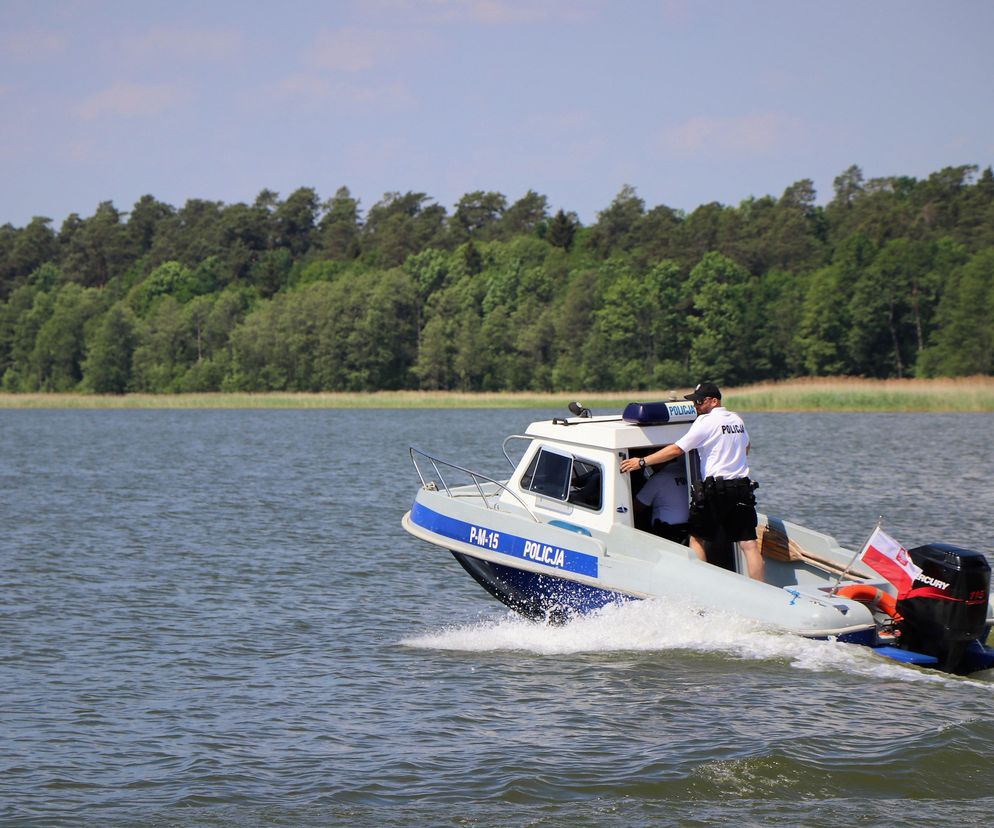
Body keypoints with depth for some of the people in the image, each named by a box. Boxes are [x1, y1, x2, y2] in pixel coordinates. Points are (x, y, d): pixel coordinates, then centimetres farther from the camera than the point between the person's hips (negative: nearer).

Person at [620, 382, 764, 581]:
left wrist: (642, 461, -9)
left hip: (715, 490, -6)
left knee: (697, 538, 7)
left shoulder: (706, 421, -8)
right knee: (749, 544, 1)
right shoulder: (737, 420, 14)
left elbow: (677, 450, -13)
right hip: (742, 489, 6)